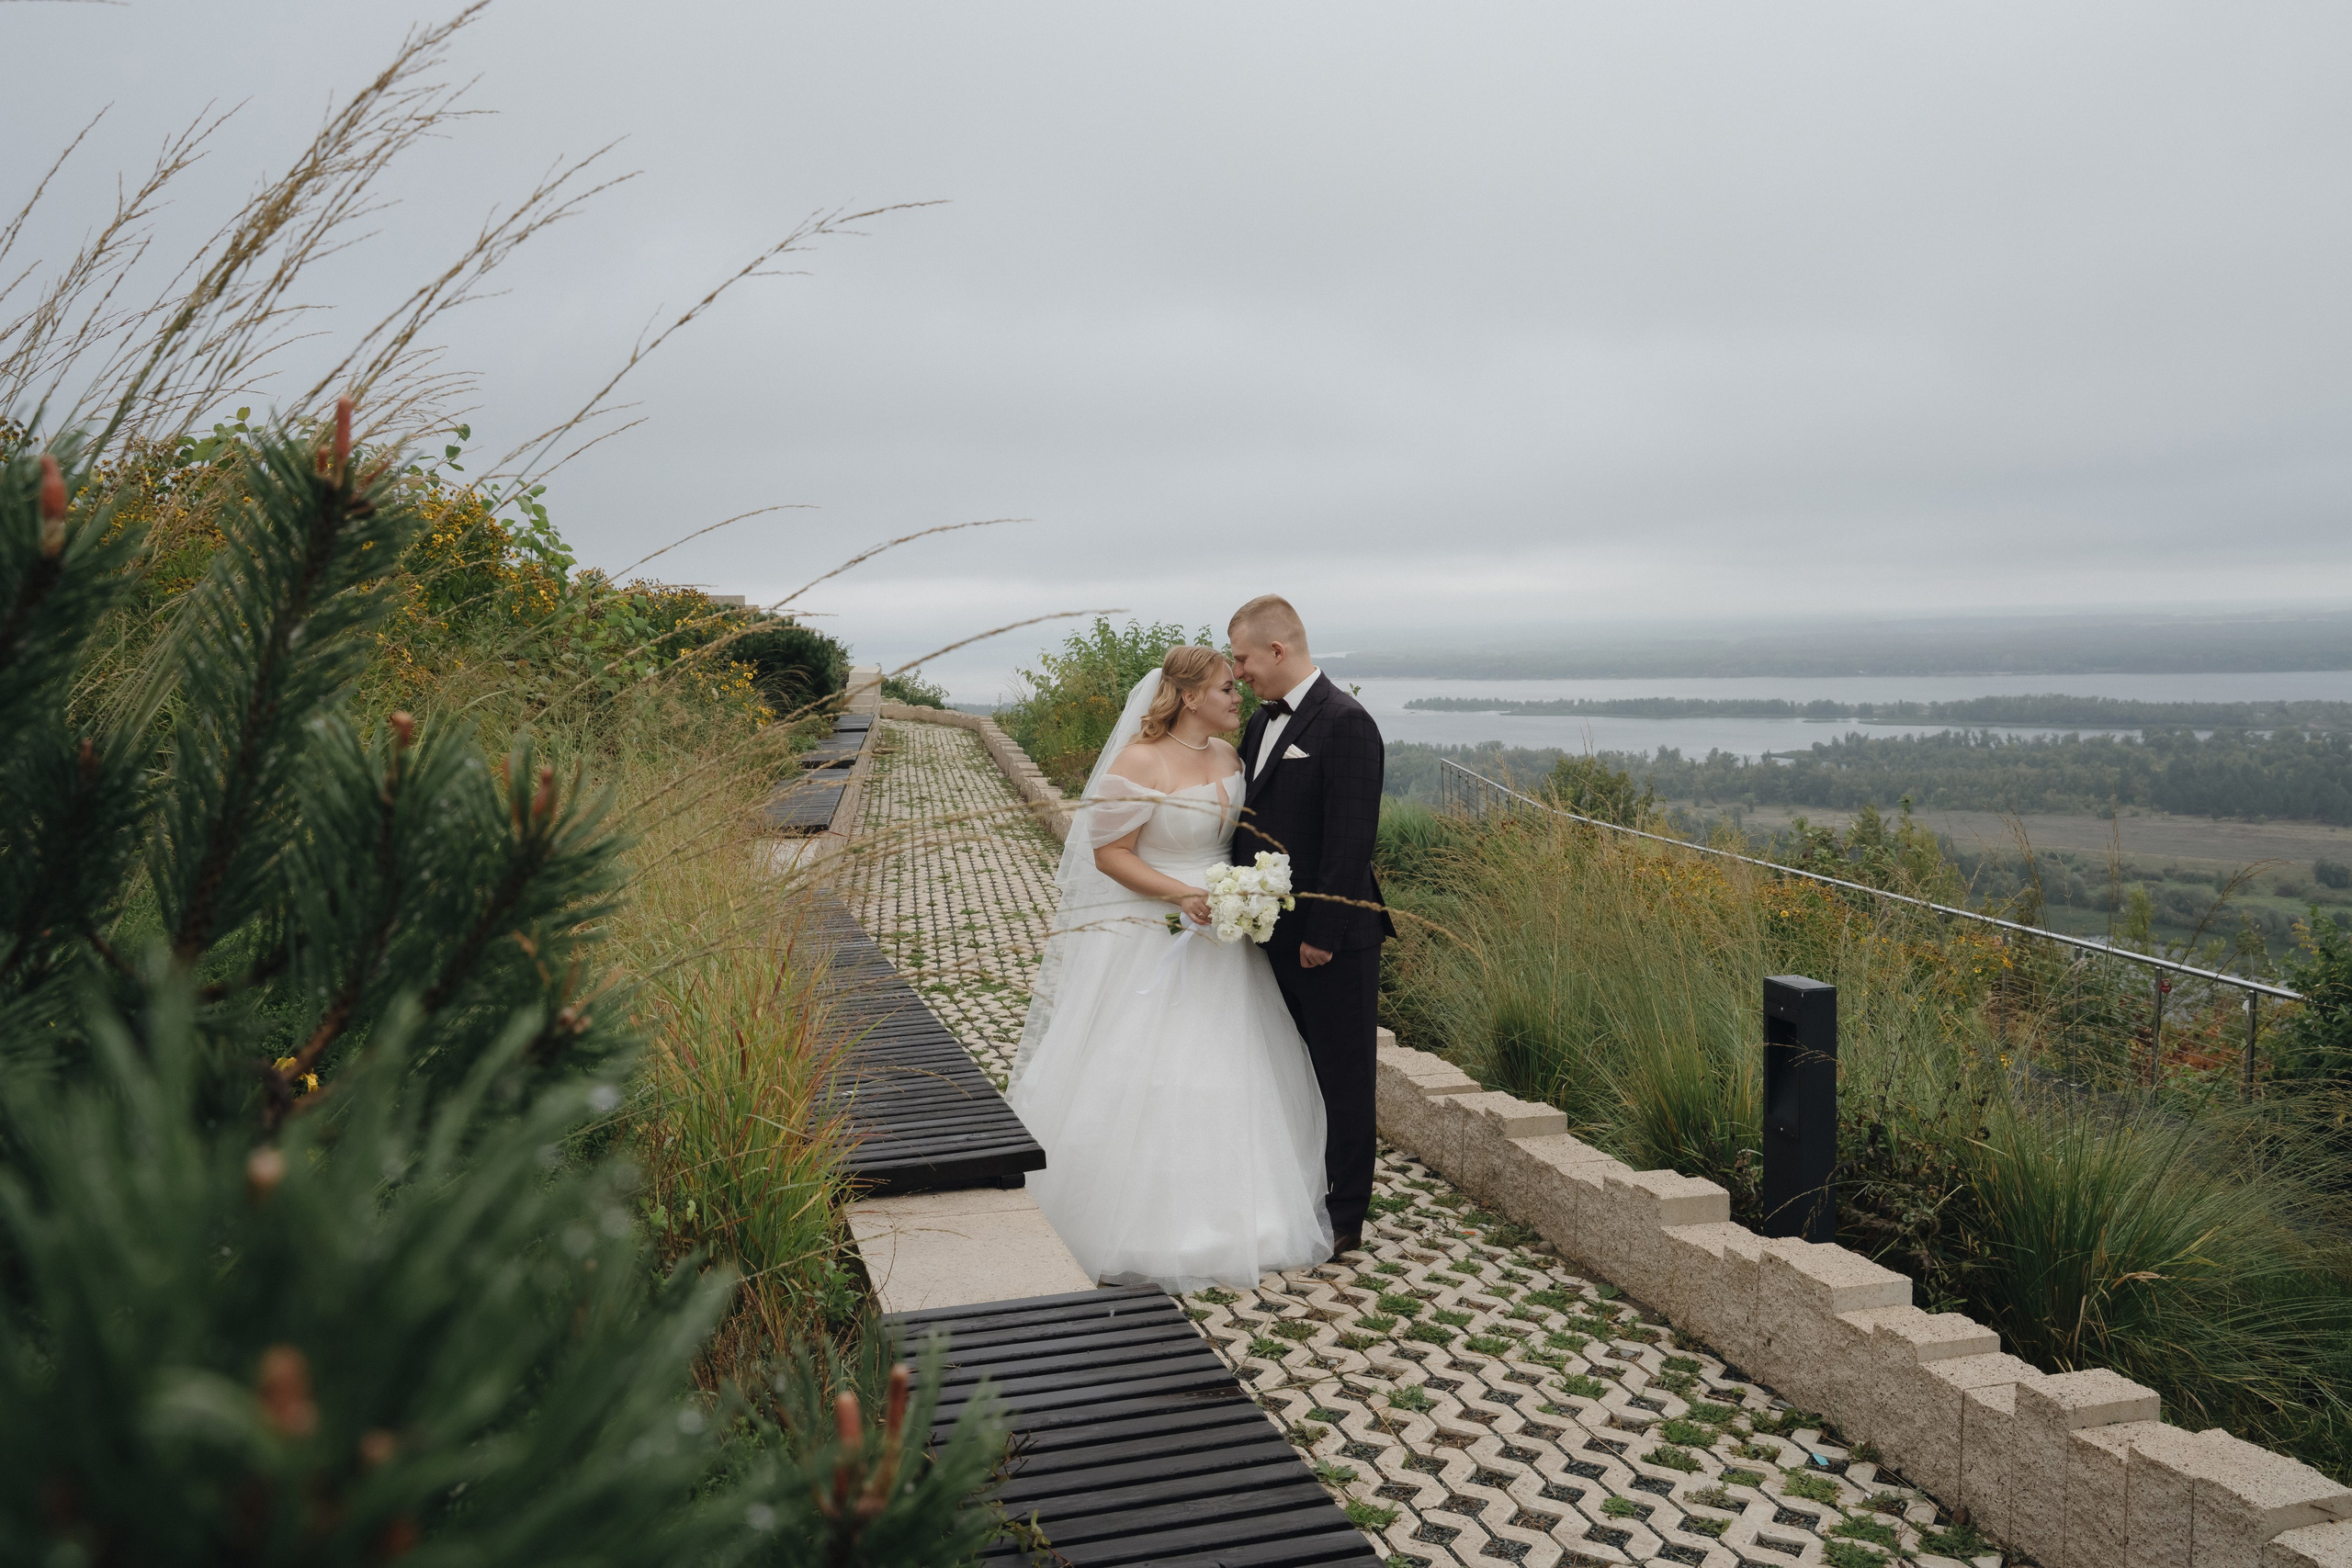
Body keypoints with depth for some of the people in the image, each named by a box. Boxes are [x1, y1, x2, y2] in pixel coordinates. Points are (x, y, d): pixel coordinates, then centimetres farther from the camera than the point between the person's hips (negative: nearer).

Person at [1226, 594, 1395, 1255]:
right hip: (1273, 934, 8)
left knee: (1341, 1080, 5)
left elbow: (1350, 840, -20)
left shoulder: (1345, 723, -15)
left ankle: (1344, 1219, 17)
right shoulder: (1262, 721, 12)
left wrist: (1322, 933, -20)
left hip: (1330, 941, -8)